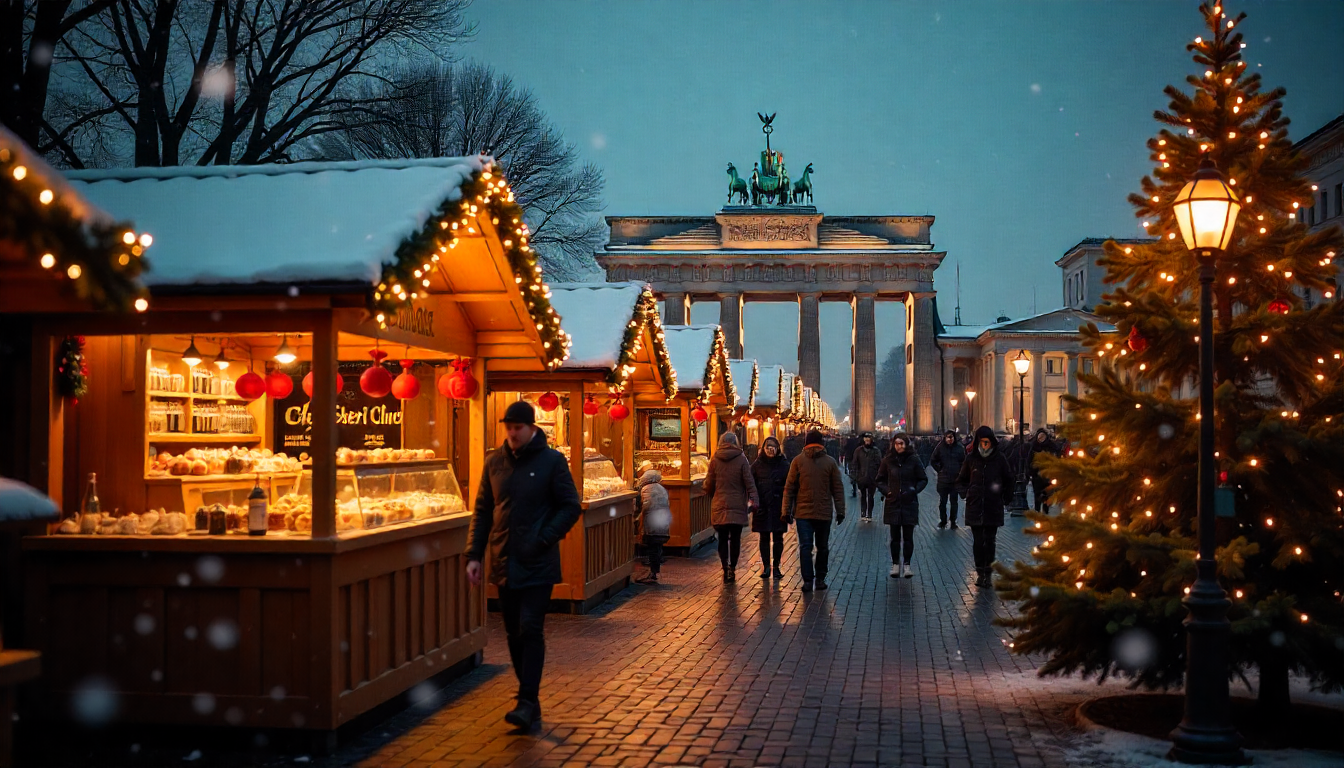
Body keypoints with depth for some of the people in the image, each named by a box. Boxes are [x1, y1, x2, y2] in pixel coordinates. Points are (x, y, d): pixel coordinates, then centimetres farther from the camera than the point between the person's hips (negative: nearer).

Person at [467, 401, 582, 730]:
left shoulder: (552, 461, -4)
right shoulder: (495, 462, 8)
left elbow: (571, 507, -2)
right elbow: (482, 511, 11)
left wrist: (544, 539, -13)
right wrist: (474, 555, 4)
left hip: (537, 564, -4)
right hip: (504, 563, 5)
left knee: (530, 629, -10)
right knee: (514, 633, 10)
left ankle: (528, 702, -7)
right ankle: (529, 698, 20)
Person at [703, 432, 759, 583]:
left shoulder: (715, 460, 0)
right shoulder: (741, 459, -4)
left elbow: (709, 485, 5)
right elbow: (749, 481, -7)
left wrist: (712, 496, 22)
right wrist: (754, 499, -7)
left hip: (719, 506, 1)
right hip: (737, 506, -1)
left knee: (723, 539, 7)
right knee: (735, 538, 8)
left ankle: (726, 568, -2)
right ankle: (732, 568, 2)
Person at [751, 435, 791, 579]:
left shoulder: (784, 465, 1)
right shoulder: (757, 464, 4)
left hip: (778, 507, -1)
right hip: (762, 507, 1)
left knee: (778, 538, 4)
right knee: (764, 537, 5)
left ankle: (776, 566, 13)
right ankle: (766, 566, 12)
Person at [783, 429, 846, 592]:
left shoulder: (798, 461, -1)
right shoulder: (830, 462, 1)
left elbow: (789, 488, 0)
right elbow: (838, 488, 3)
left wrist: (787, 510, 4)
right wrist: (840, 511, 7)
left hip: (803, 512, -1)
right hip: (824, 513, 1)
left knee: (805, 546, -2)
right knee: (822, 547, 11)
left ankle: (808, 580, -8)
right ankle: (820, 579, 15)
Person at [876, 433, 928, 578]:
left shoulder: (914, 460, -2)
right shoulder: (888, 460, 2)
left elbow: (923, 479, 6)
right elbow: (880, 479, 13)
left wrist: (914, 490, -9)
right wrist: (886, 490, -4)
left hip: (909, 503, -1)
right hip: (893, 503, 1)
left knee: (908, 536, 2)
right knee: (895, 536, 5)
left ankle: (907, 564, 10)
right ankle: (895, 564, 12)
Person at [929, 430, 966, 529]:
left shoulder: (959, 448, -2)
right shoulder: (940, 448, -3)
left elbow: (964, 462, 7)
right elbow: (933, 461, 7)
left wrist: (960, 472, 0)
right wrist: (939, 470, 0)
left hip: (955, 480, 0)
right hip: (943, 480, 0)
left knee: (954, 502, 6)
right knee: (942, 502, 6)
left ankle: (953, 522, 15)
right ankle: (943, 520, 18)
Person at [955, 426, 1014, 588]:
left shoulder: (1000, 459, -1)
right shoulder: (971, 459, 2)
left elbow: (1008, 480, 10)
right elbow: (961, 480, 15)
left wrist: (1006, 498, 5)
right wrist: (967, 491, 1)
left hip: (994, 508, -1)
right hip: (975, 508, 1)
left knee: (990, 541, 1)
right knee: (977, 542, 4)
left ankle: (988, 573, 9)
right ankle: (980, 573, 12)